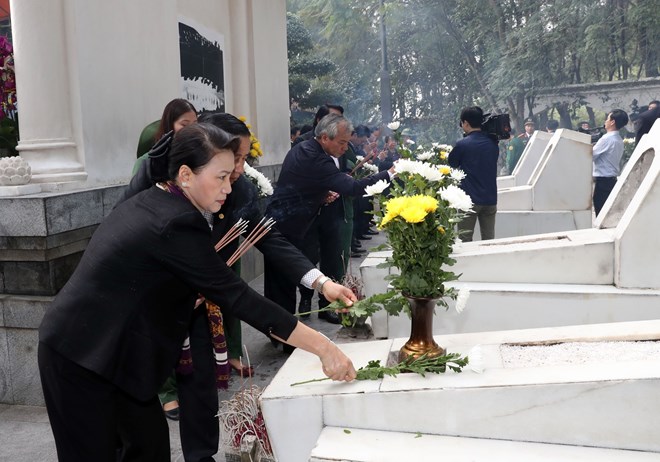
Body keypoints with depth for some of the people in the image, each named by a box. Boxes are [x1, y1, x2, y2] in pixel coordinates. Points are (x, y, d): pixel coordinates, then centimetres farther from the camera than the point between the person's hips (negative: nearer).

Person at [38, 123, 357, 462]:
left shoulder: (146, 202, 3)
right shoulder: (176, 224, -25)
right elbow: (236, 295, -27)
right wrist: (323, 347, -25)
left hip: (110, 349, 9)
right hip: (81, 357, -9)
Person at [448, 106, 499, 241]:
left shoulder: (463, 144, -9)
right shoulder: (493, 143, 5)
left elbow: (451, 165, 5)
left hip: (469, 199, -5)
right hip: (490, 198, 5)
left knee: (465, 238, 2)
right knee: (489, 239, 9)